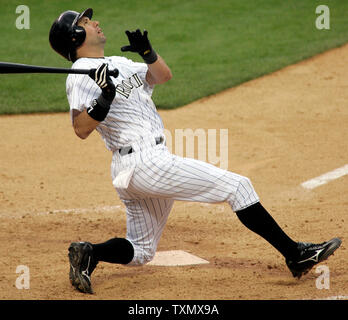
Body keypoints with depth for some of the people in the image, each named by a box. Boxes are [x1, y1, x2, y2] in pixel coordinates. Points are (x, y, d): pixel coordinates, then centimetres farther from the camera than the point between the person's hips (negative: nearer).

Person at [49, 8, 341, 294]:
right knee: (237, 186, -6)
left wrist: (147, 51, -1)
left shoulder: (117, 64, 19)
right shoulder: (82, 76, -8)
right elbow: (81, 129, -19)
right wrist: (105, 98, -33)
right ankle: (295, 254, -4)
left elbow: (163, 75, 16)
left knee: (141, 251, 15)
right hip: (146, 163, -10)